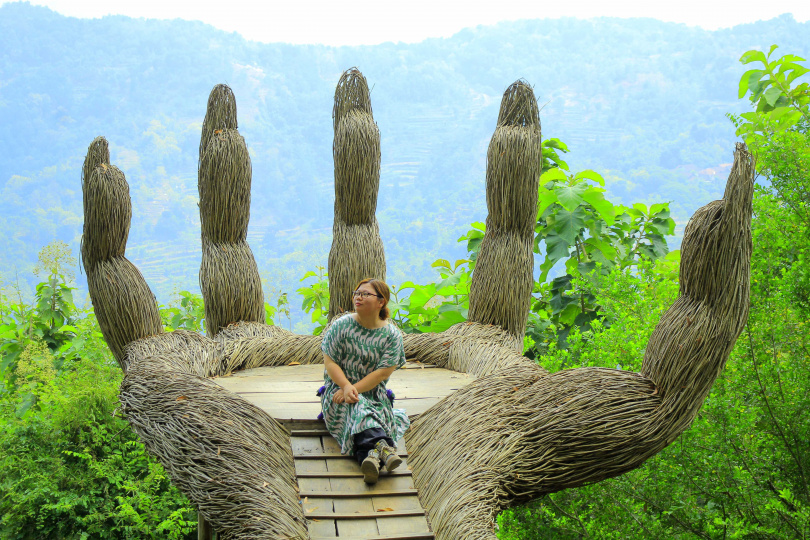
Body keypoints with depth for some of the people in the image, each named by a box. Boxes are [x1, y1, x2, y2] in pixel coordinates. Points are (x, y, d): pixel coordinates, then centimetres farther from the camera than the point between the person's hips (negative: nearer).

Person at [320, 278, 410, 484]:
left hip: (373, 394, 1)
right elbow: (329, 362, -4)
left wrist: (354, 389, -20)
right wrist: (346, 386, -21)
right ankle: (382, 446, -60)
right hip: (338, 388, 0)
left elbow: (383, 373, -9)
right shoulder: (341, 325, 2)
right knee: (357, 409, -35)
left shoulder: (392, 334, 0)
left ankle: (369, 454, -61)